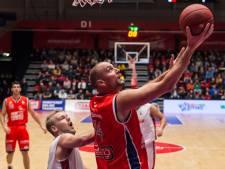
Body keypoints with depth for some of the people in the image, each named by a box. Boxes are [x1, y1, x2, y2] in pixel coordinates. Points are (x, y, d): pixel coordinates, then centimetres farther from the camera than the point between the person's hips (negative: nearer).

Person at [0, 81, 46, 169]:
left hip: (22, 128, 0)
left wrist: (41, 125, 5)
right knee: (10, 152, 7)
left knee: (25, 152, -2)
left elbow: (33, 113, 8)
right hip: (11, 129, 0)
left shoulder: (26, 100, 3)